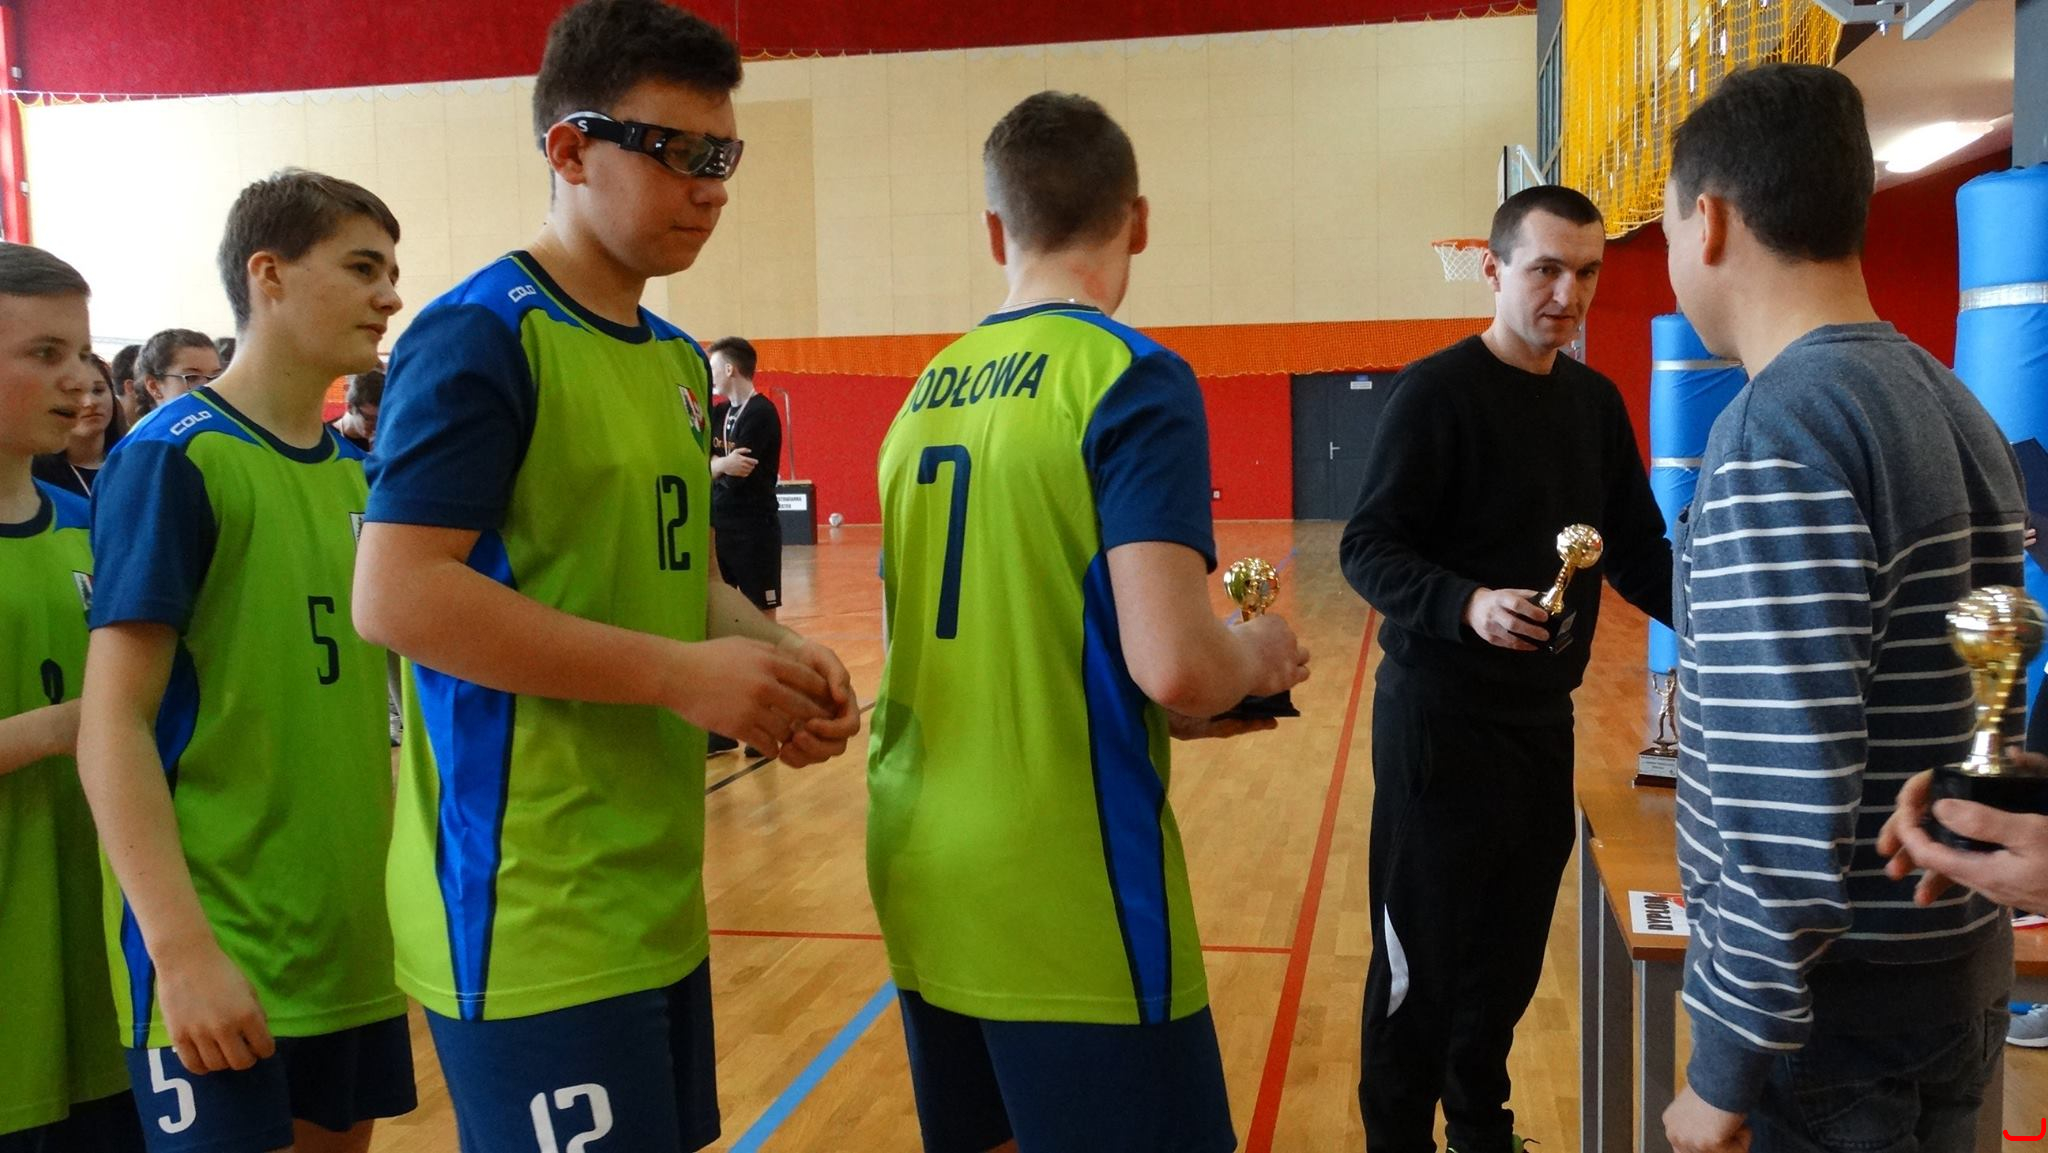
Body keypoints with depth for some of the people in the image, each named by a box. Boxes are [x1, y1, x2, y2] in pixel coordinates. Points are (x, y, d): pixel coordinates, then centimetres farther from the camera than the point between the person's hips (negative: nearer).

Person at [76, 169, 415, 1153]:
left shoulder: (357, 473, 9)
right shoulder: (171, 457, -10)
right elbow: (113, 725, -14)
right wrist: (181, 947, -19)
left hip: (355, 940, 7)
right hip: (219, 949, -6)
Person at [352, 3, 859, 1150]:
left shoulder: (678, 358, 13)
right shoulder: (481, 336, -12)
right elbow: (396, 595, -21)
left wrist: (776, 655, -2)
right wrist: (681, 673, -21)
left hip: (659, 900, 8)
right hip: (529, 923, -8)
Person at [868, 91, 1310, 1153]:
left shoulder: (929, 391, 9)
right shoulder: (1130, 377, -12)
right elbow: (1171, 663, -22)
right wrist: (1260, 660, -1)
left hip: (926, 882, 7)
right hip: (1063, 898, -7)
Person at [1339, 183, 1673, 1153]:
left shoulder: (1596, 402, 8)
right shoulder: (1436, 391, -11)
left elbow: (1638, 553, 12)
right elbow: (1368, 549, -15)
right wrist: (1468, 606, -32)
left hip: (1544, 714, 6)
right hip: (1441, 716, -6)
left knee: (1512, 948, 15)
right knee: (1424, 958, 1)